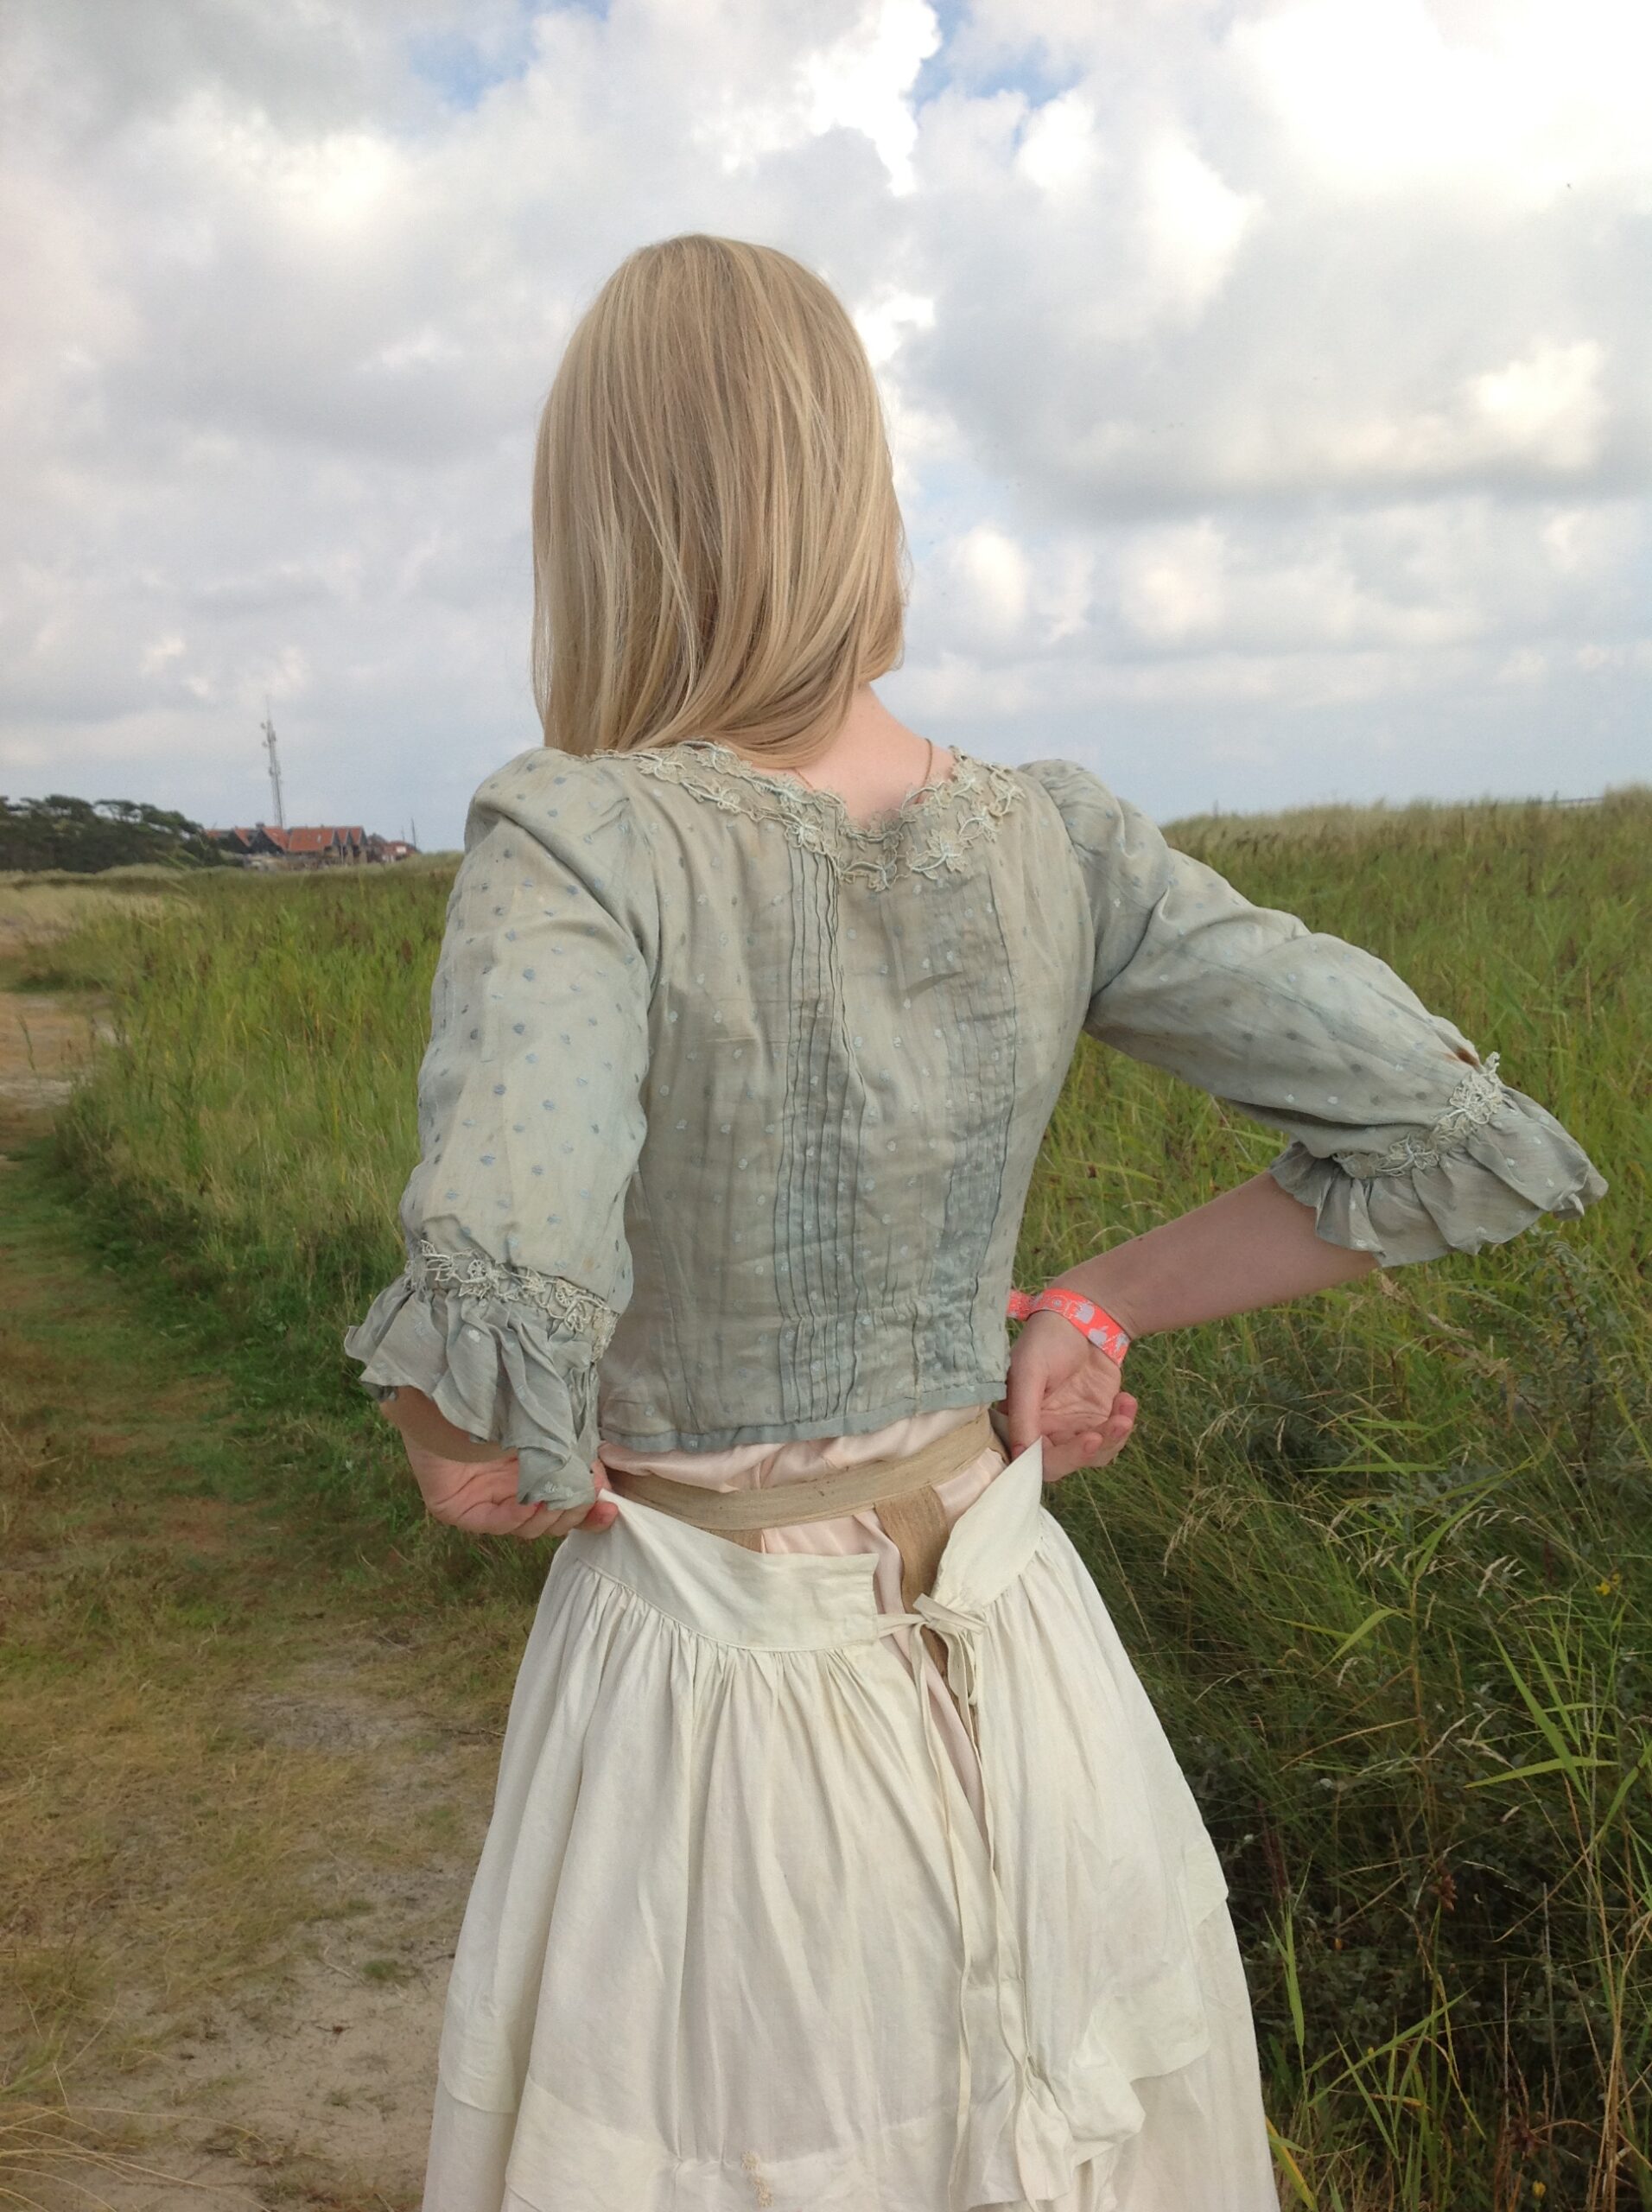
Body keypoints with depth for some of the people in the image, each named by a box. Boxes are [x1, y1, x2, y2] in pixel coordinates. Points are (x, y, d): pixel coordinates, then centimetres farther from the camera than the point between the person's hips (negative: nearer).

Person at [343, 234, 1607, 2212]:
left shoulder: (579, 843, -21)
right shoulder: (1055, 846, -8)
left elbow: (490, 1336, -38)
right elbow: (1477, 1148, -7)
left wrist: (501, 1466, -14)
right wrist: (1092, 1306, -2)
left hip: (707, 1700, -3)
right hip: (1018, 1674, 4)